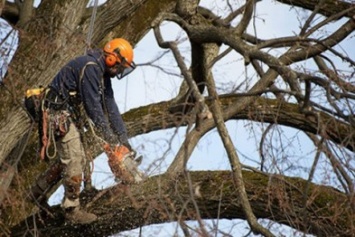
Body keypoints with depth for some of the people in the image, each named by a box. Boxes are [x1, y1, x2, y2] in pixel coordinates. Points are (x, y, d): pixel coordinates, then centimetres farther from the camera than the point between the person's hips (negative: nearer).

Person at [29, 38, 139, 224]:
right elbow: (93, 106, -23)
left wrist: (124, 138, 3)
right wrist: (110, 138, -17)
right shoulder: (89, 68, -23)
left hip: (72, 115, 10)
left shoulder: (103, 73, 8)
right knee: (74, 162, -9)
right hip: (60, 114, -10)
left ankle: (38, 189, 28)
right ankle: (72, 210, -1)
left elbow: (110, 106, 8)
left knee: (70, 159, 14)